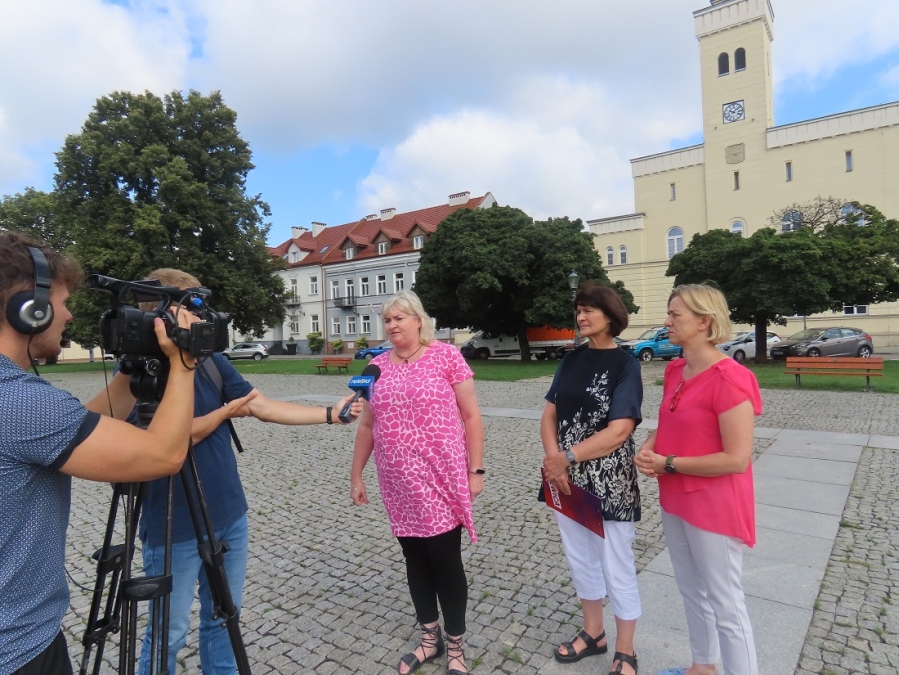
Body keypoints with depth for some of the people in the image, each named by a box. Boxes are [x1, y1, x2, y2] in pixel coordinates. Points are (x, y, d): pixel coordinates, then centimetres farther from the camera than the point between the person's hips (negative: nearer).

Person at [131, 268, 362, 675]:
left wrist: (331, 414, -7)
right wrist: (229, 408, -9)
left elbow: (265, 408, 0)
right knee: (169, 633, 11)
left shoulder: (210, 359, 3)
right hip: (174, 528, -5)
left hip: (229, 516, 6)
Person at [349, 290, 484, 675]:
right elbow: (367, 425, 11)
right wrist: (356, 475, 12)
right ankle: (429, 638, 38)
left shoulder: (446, 357, -7)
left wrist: (475, 470, -7)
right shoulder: (377, 366, 5)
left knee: (445, 561, 7)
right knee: (415, 561, 16)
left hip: (443, 481, -4)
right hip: (399, 486, 4)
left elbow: (471, 416, -5)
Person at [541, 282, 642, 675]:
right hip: (567, 479, 6)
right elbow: (550, 413, 3)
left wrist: (566, 458, -17)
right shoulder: (571, 360, 5)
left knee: (616, 569, 9)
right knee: (580, 560, 19)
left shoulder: (625, 365, -11)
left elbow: (619, 431, -19)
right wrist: (553, 459, -13)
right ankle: (593, 634, 41)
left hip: (609, 483, -5)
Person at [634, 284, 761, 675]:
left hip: (714, 508, -9)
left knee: (726, 605, 7)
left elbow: (737, 459, -24)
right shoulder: (675, 371, 4)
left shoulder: (729, 380, -22)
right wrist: (648, 448, -5)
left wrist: (668, 464, -19)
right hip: (675, 500, 9)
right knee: (691, 591, 24)